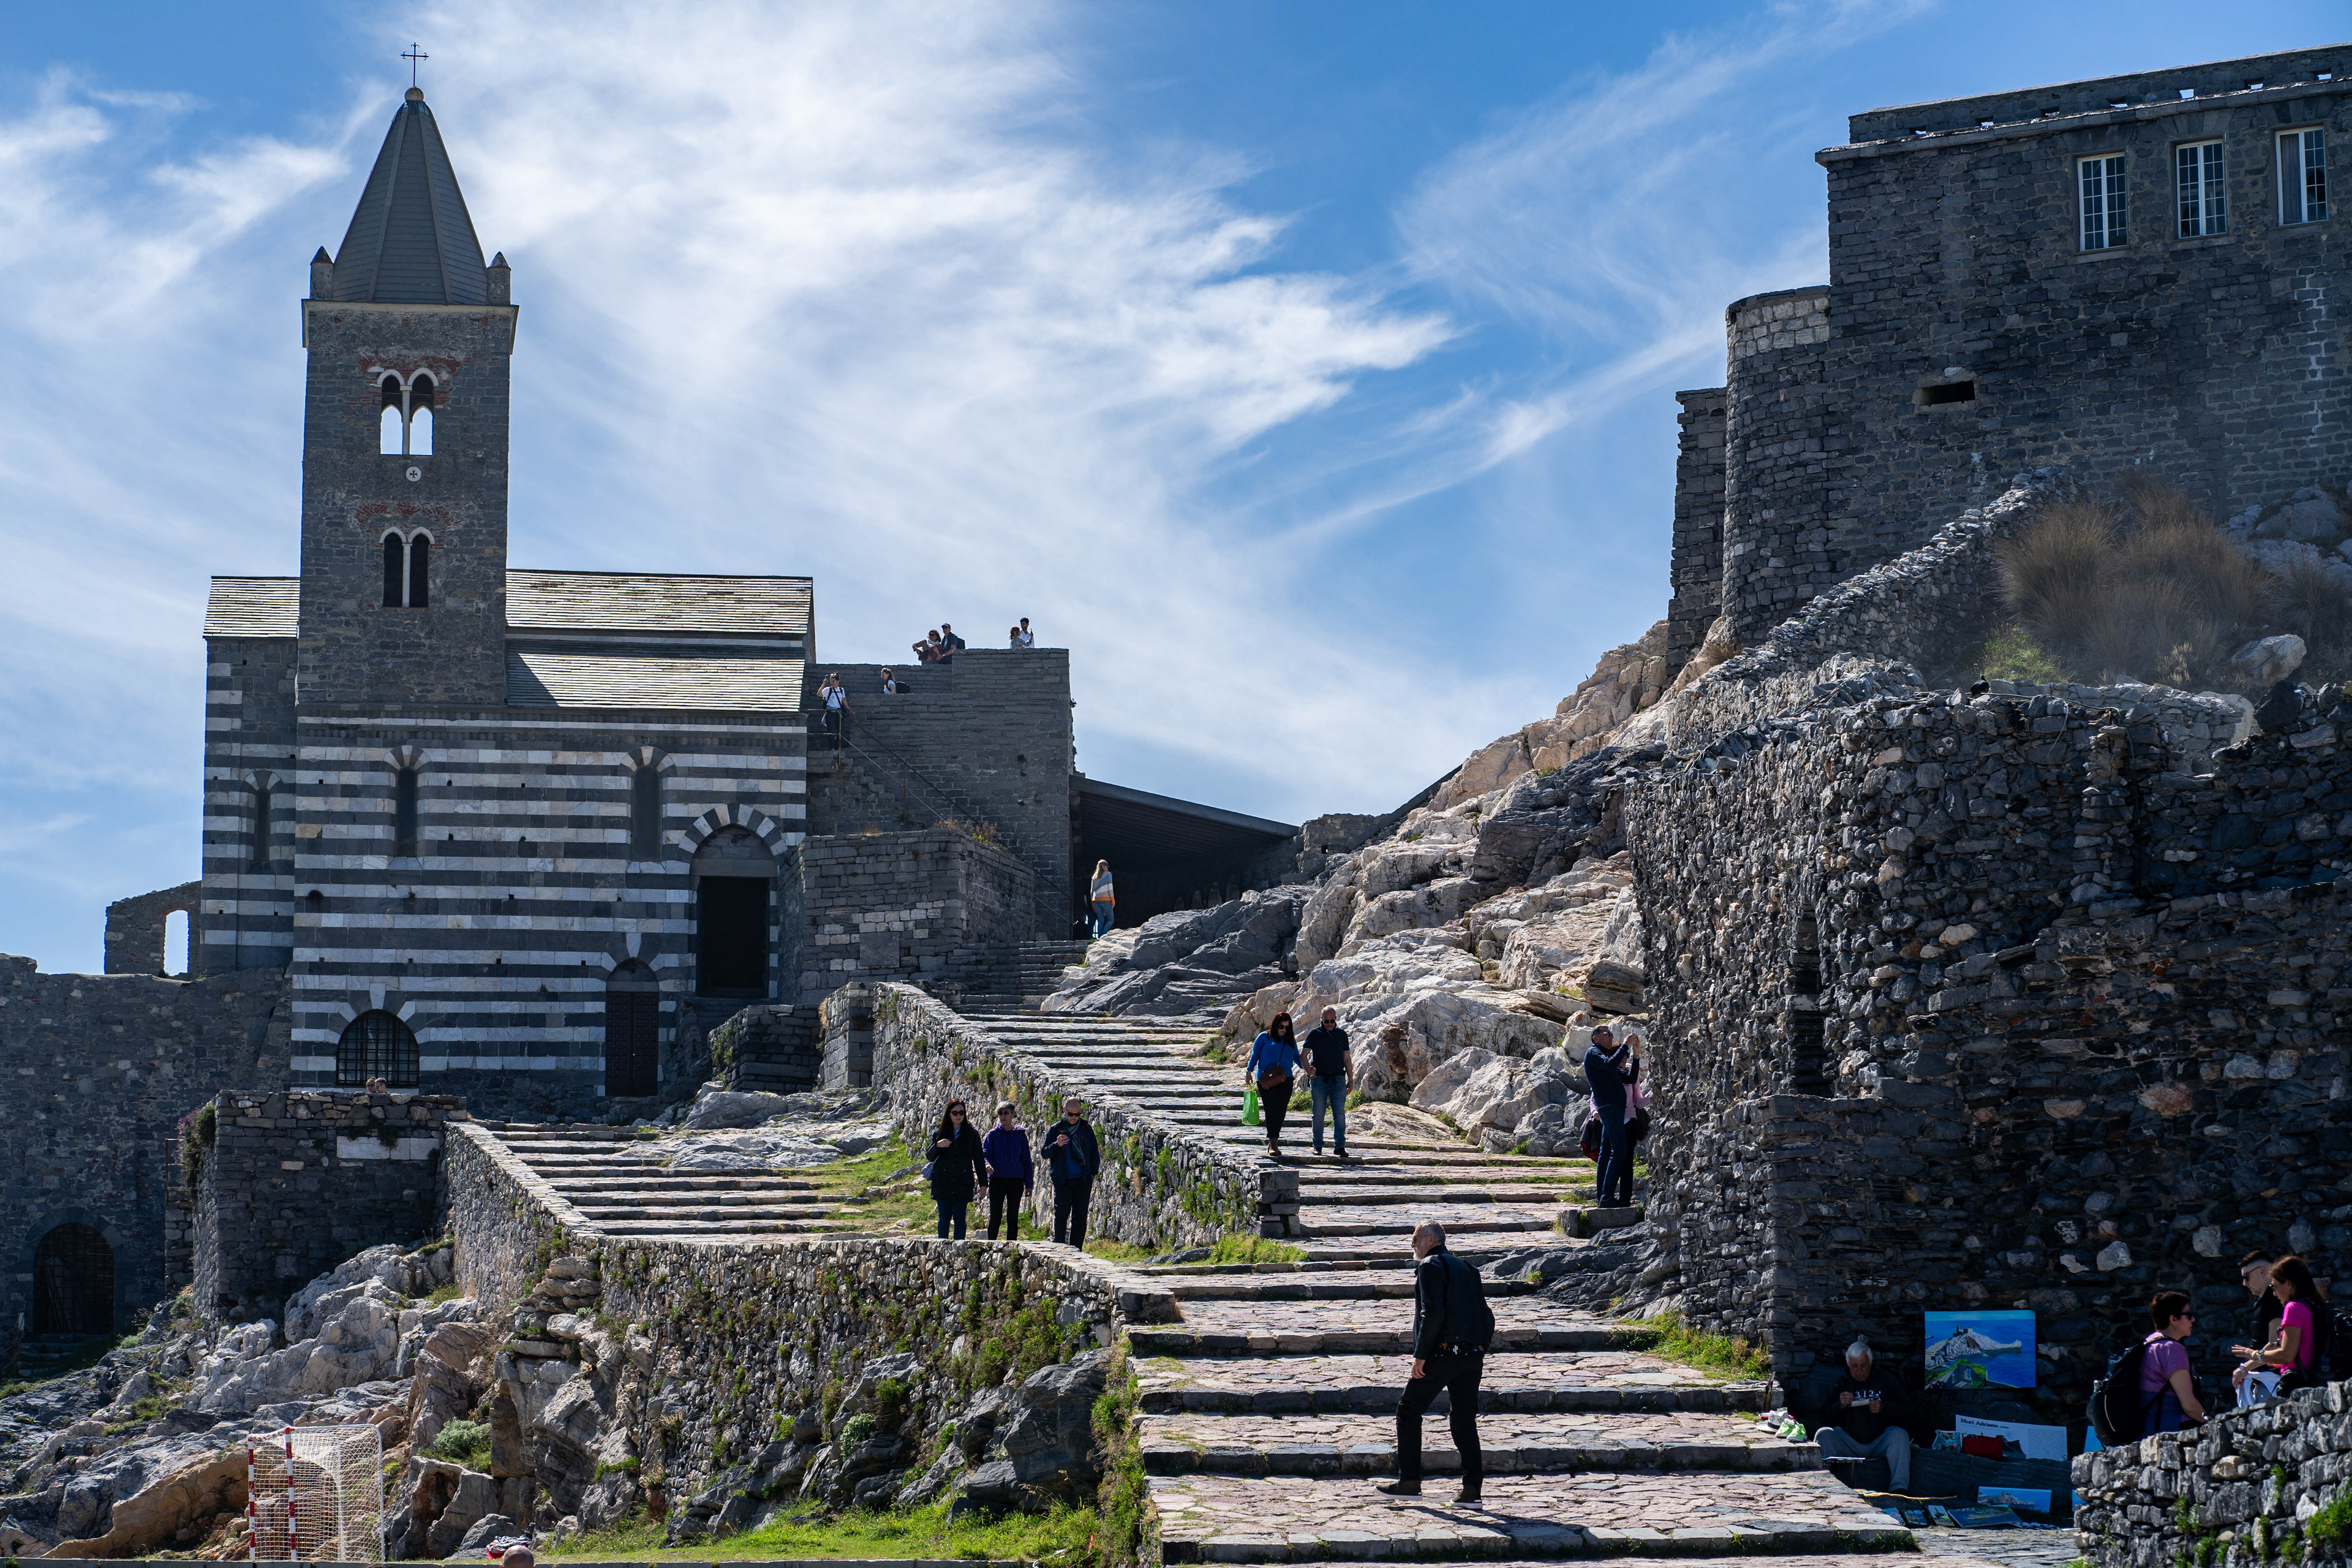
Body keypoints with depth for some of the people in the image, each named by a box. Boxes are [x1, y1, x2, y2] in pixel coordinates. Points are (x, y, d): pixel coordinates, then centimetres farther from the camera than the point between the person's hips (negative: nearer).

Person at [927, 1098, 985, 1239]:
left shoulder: (971, 1134, 7)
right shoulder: (939, 1133, 8)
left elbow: (979, 1159, 8)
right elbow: (930, 1157, 3)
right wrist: (937, 1146, -18)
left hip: (963, 1184, -1)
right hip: (943, 1184, 1)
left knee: (959, 1218, -6)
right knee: (944, 1218, 0)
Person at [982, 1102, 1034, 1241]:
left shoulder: (1020, 1135, 5)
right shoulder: (994, 1134, 2)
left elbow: (1026, 1160, 7)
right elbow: (985, 1153, -5)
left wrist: (1029, 1184, 5)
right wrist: (987, 1165, -29)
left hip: (1016, 1181, 1)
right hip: (997, 1180, -1)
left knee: (1013, 1218, 4)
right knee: (995, 1217, 0)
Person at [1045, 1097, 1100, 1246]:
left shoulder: (1086, 1129, 8)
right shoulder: (1056, 1129, 2)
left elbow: (1095, 1153, 17)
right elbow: (1045, 1153, 1)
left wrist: (1093, 1173, 6)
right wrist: (1056, 1145, -19)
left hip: (1083, 1181, 2)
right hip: (1062, 1181, -2)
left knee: (1080, 1216, 3)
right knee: (1062, 1212, -12)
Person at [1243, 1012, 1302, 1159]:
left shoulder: (1290, 1041, 17)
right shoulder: (1264, 1037, 7)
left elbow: (1297, 1057, 24)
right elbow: (1255, 1054, 5)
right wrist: (1249, 1071, -6)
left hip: (1285, 1080, 4)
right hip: (1266, 1080, -4)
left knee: (1281, 1113, 1)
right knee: (1271, 1111, -14)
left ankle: (1273, 1144, 10)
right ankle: (1273, 1143, -20)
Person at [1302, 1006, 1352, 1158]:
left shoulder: (1342, 1035, 11)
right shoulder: (1314, 1034, 4)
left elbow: (1346, 1059, 15)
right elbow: (1304, 1056, 3)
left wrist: (1350, 1080, 10)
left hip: (1338, 1079, 1)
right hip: (1319, 1078, -1)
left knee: (1339, 1113, -8)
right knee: (1318, 1114, 1)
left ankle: (1339, 1146, -10)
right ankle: (1318, 1146, 10)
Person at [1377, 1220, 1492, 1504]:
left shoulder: (1430, 1266, -5)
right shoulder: (1467, 1269, 19)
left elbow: (1433, 1313, -17)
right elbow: (1487, 1317, 16)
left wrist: (1420, 1355, -15)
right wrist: (1479, 1352, 19)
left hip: (1443, 1352, -7)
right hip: (1473, 1357, 7)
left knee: (1409, 1411, 5)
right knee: (1465, 1419, 10)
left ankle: (1409, 1482, 3)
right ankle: (1472, 1488, 1)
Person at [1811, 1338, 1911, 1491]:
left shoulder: (1886, 1381, 12)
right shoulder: (1841, 1383, 17)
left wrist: (1883, 1408, -13)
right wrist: (1840, 1406, -10)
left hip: (1879, 1442, -1)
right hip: (1849, 1443, 1)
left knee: (1900, 1435, -30)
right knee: (1823, 1434, -24)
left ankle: (1899, 1489, -39)